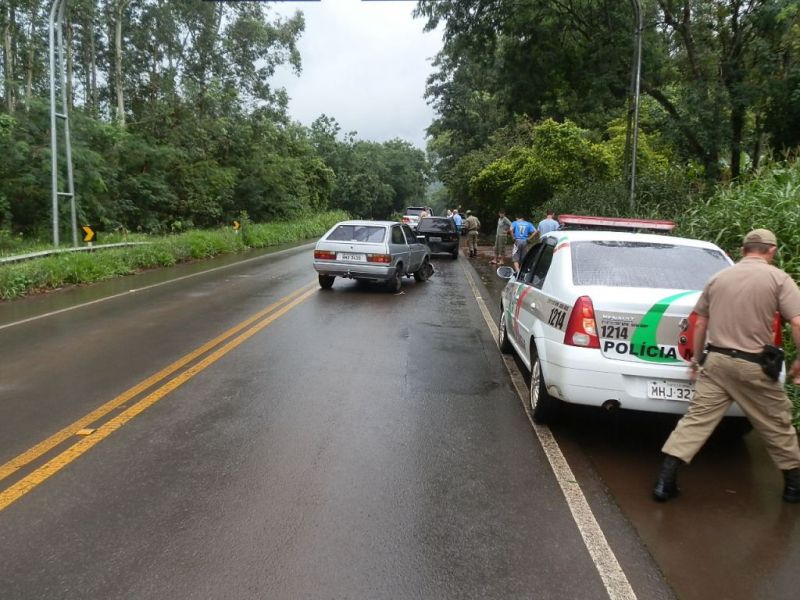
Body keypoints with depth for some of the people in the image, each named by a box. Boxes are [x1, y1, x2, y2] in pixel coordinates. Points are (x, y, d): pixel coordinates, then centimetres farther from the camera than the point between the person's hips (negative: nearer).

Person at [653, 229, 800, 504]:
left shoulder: (718, 278, 9)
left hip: (716, 361, 3)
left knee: (697, 418, 3)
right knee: (777, 424, 16)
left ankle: (665, 481, -3)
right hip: (753, 367, -3)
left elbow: (700, 323, 13)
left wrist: (696, 359, 22)